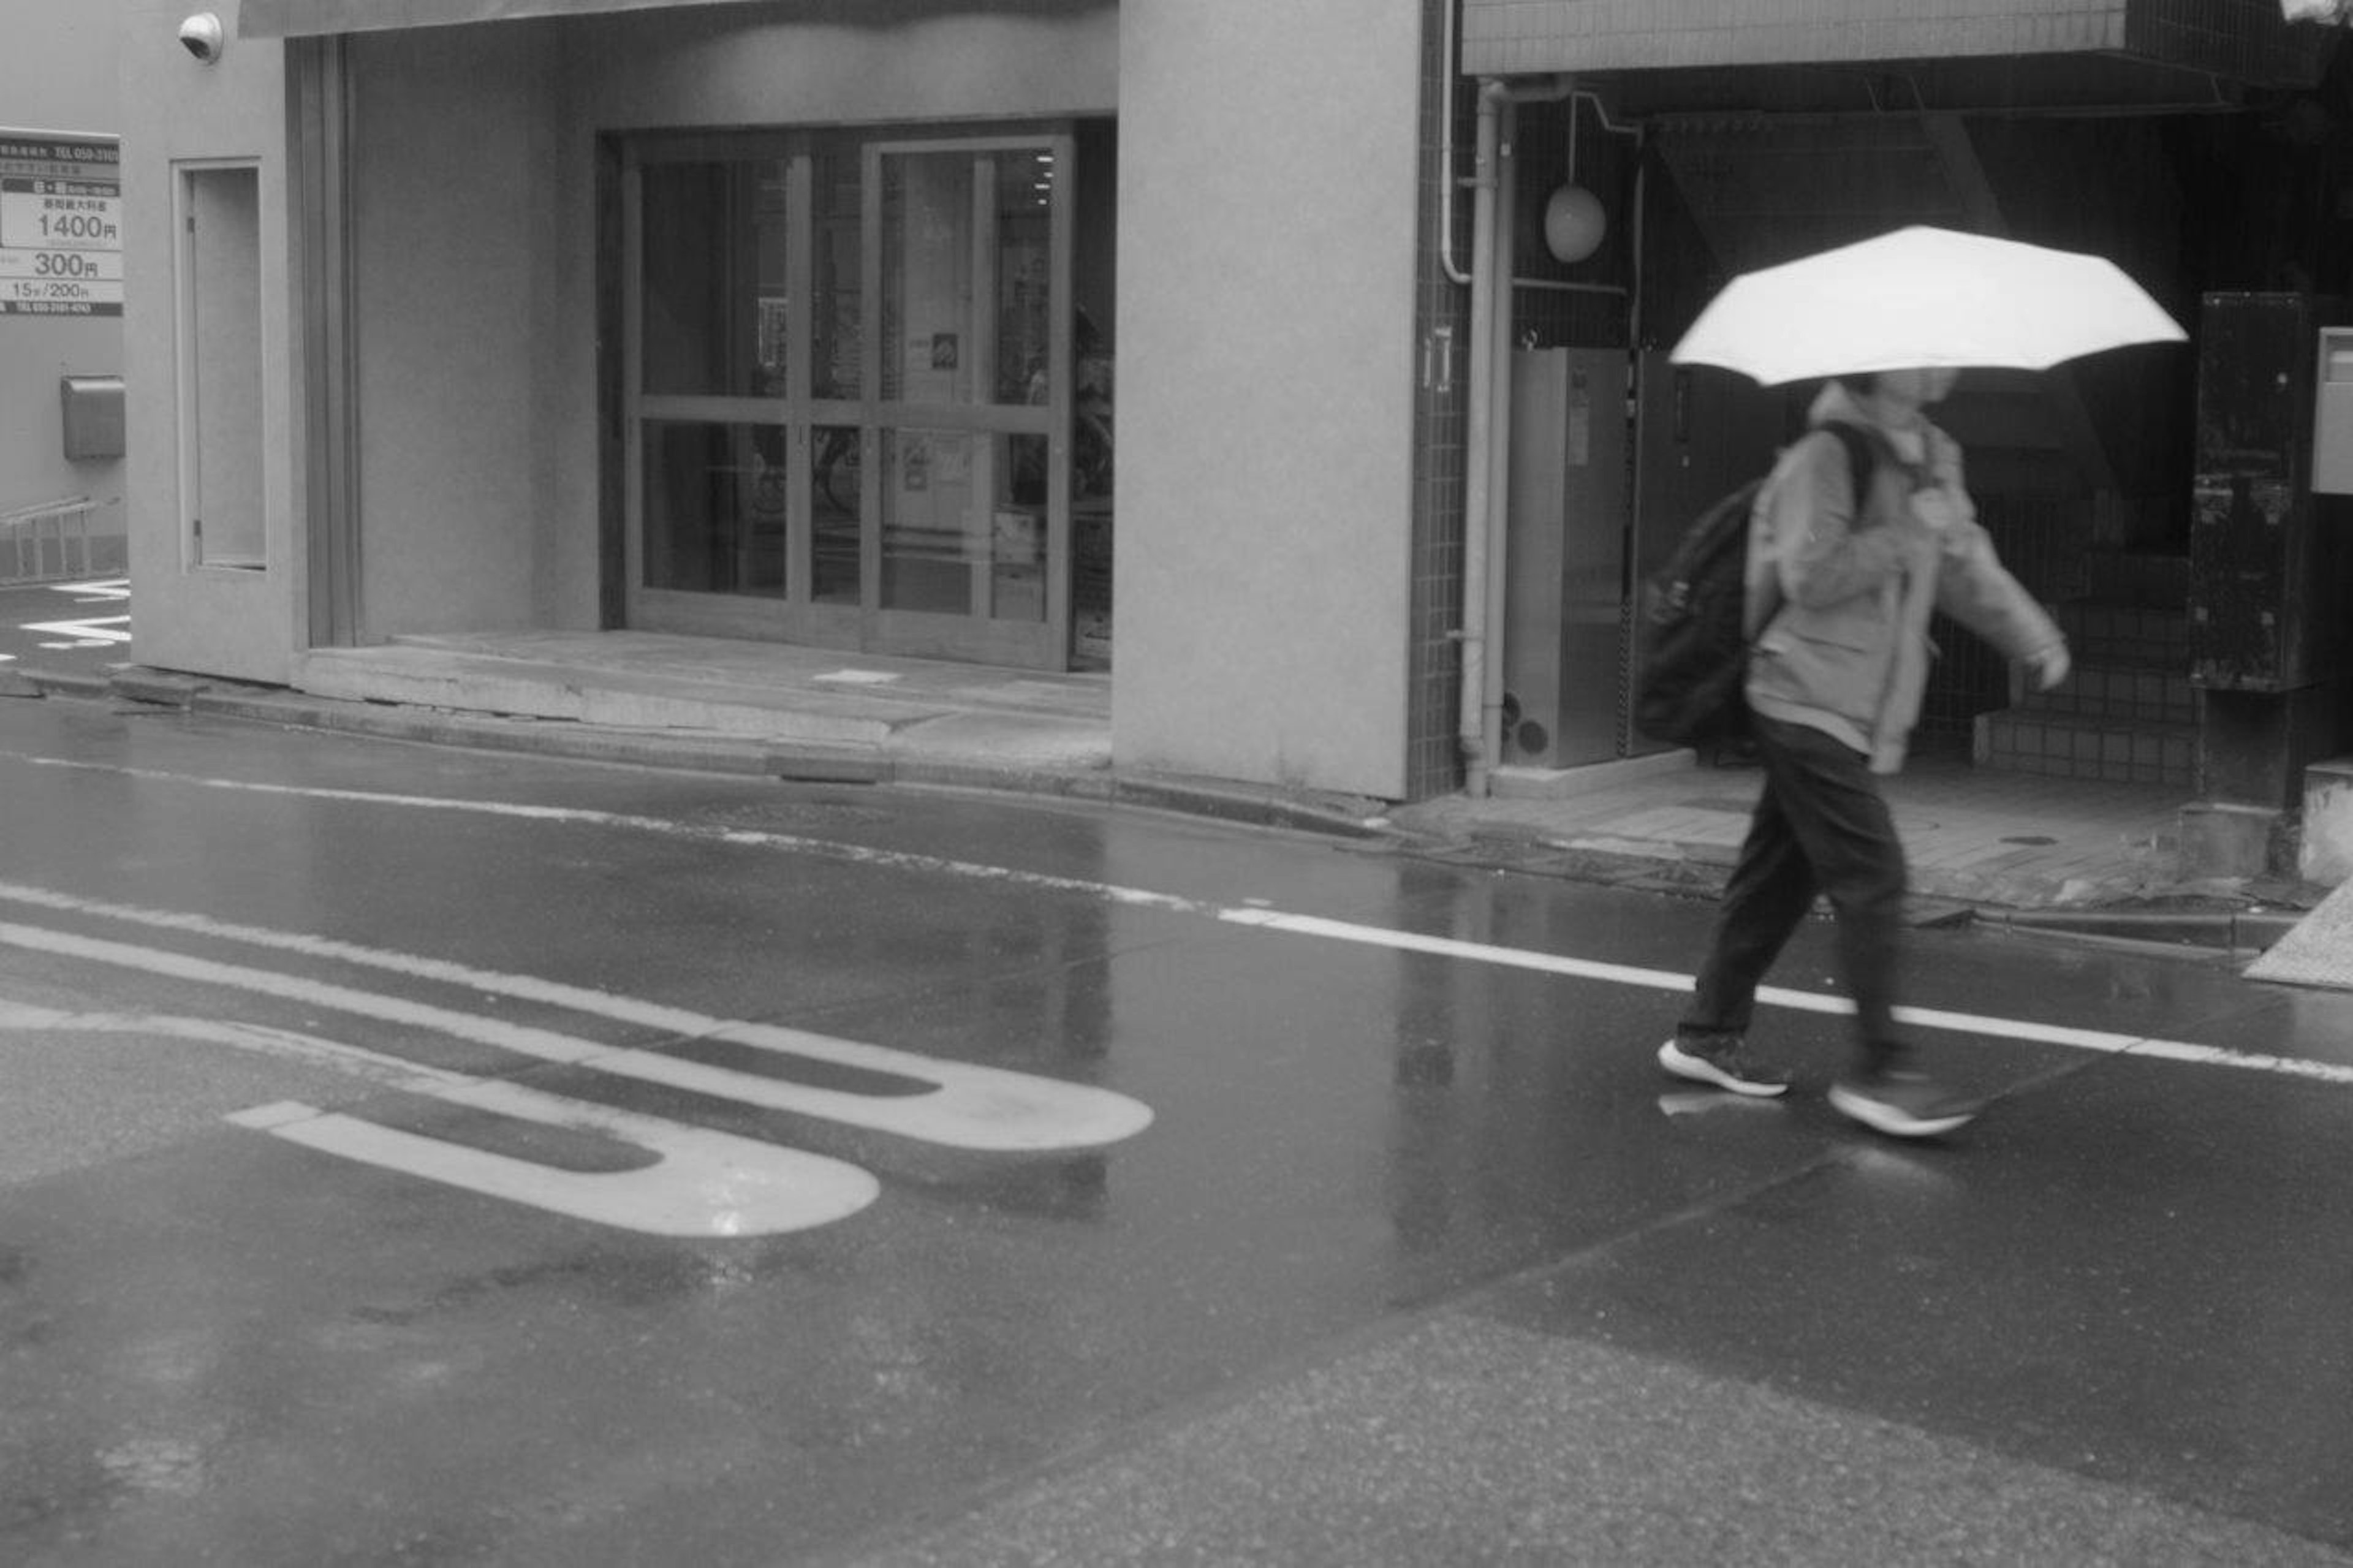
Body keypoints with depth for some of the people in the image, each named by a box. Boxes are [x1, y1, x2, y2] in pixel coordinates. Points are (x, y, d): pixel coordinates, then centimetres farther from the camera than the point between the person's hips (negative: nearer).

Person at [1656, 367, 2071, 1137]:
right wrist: (1908, 530, -21)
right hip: (1808, 703, -9)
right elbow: (1810, 575, -22)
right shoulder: (1827, 454, -14)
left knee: (1780, 874, 13)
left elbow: (1964, 564, 22)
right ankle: (1880, 1070, -9)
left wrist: (2034, 637, 14)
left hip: (1859, 715, 9)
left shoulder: (1930, 458, 14)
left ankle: (1708, 1034, 23)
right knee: (1872, 877, -12)